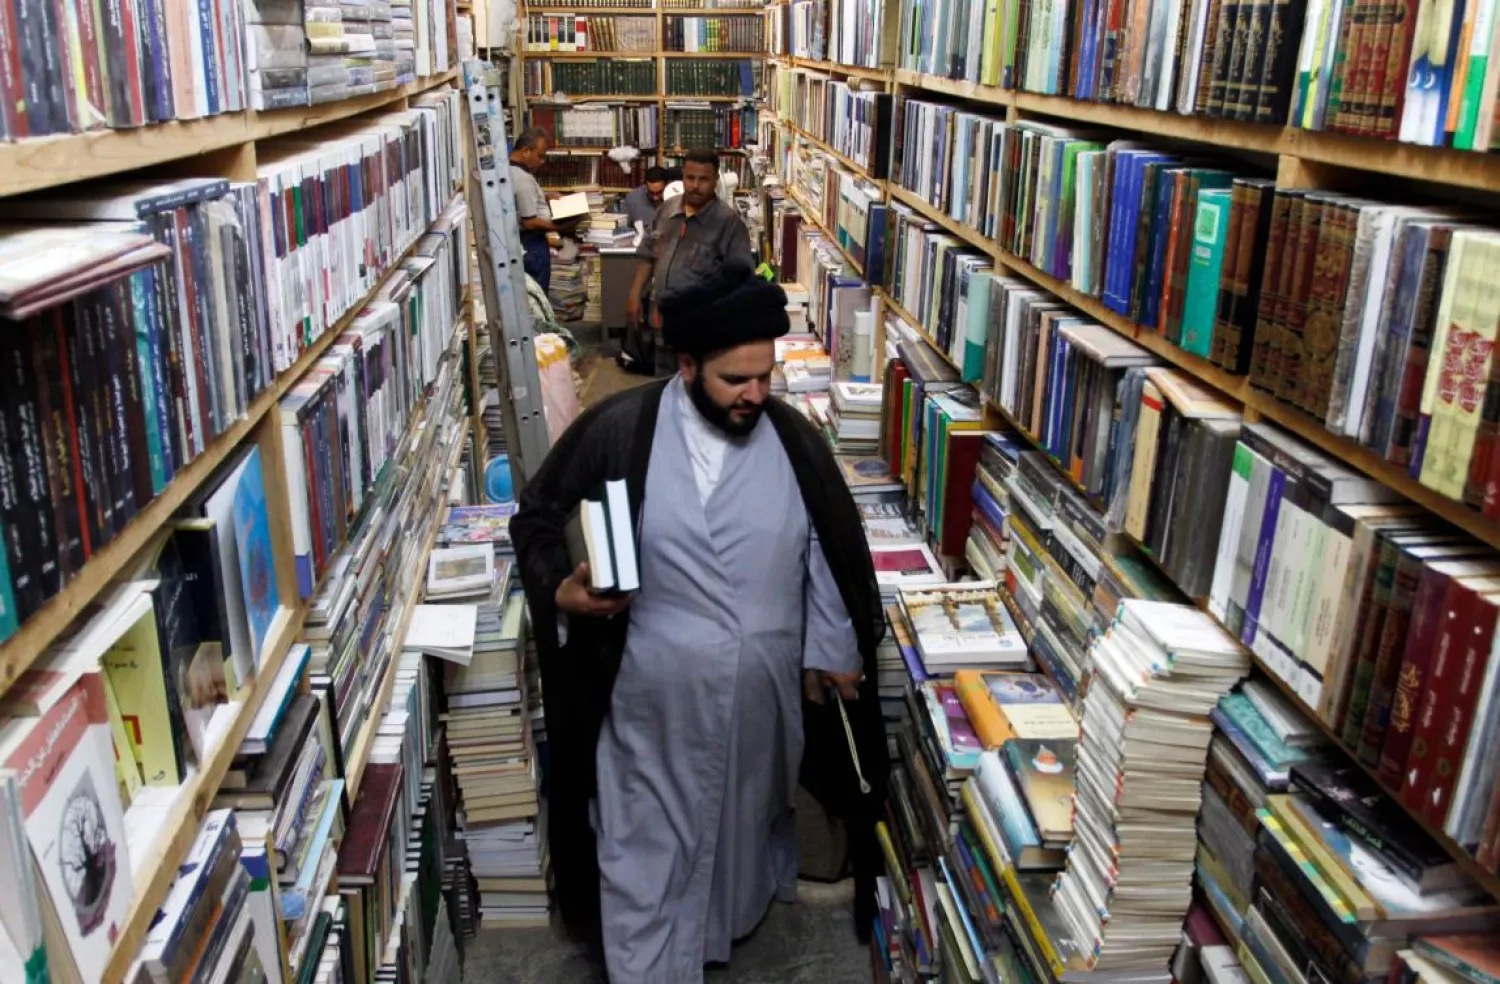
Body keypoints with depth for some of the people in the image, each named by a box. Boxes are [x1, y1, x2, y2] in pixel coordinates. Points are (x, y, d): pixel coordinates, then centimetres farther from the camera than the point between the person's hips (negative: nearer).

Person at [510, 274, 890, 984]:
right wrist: (561, 588, -18)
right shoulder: (616, 430, -14)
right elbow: (537, 515, -1)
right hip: (652, 696, -3)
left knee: (745, 824, 25)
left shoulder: (794, 438, -7)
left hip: (763, 694, 3)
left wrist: (833, 650, 7)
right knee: (646, 846, 8)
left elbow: (832, 551, 4)